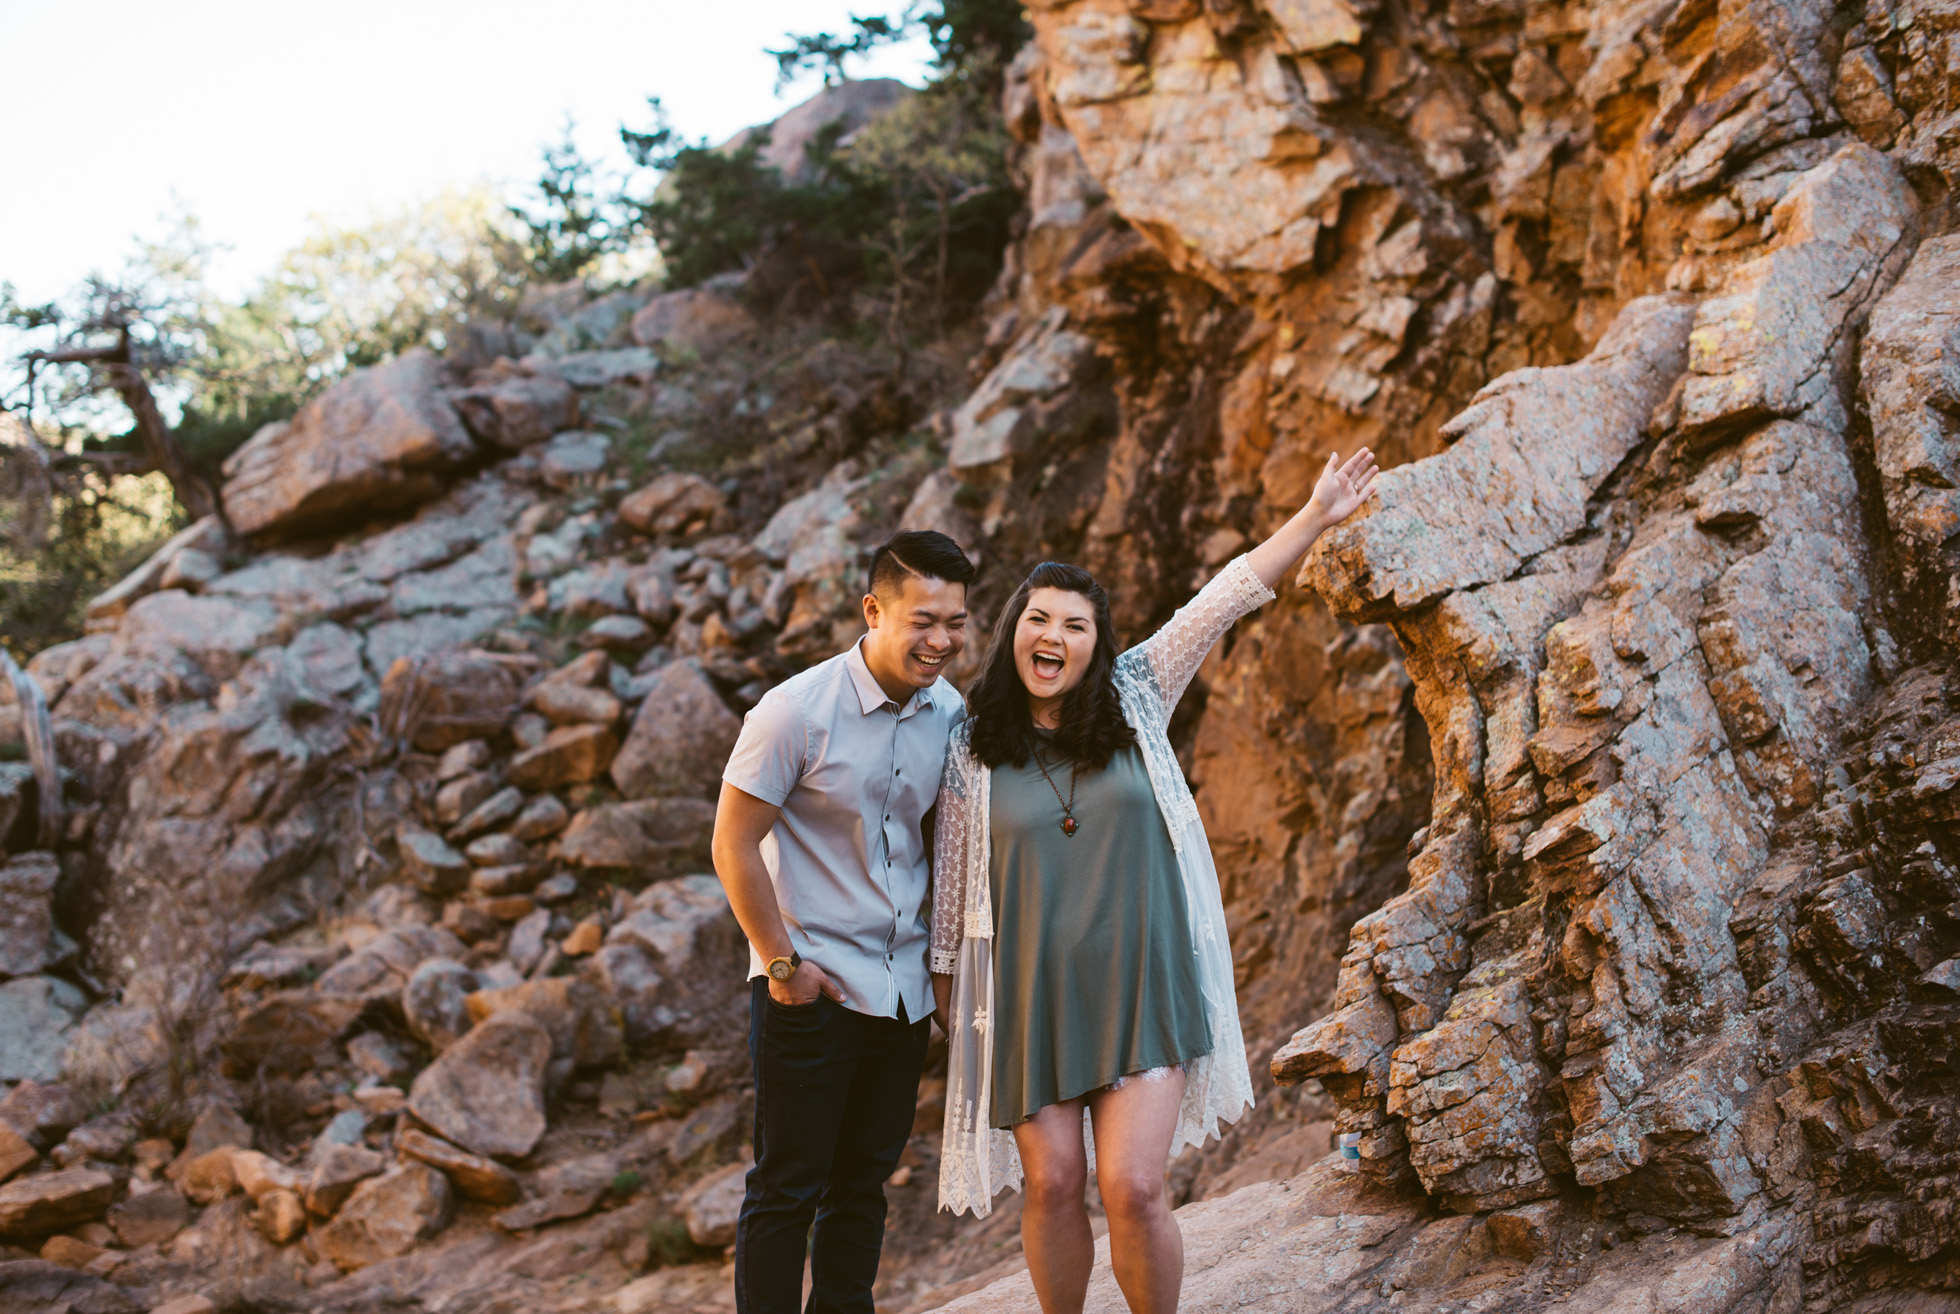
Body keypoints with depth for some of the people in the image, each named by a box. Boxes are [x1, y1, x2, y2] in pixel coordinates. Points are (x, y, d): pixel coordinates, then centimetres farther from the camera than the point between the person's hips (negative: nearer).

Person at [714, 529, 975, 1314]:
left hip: (905, 992, 6)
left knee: (864, 1183, 14)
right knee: (788, 1189, 0)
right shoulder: (798, 711, -15)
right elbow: (733, 845, -12)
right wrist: (781, 962, -11)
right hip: (811, 988, -6)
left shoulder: (950, 712, 3)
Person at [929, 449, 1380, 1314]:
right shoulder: (972, 749, 2)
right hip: (1033, 997, 0)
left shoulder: (1135, 698, 4)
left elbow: (1222, 602, 0)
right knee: (1052, 1186, 3)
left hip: (1140, 988, 0)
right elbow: (953, 879, 8)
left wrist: (1318, 516, -2)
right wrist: (945, 988, 11)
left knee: (1133, 1188, -9)